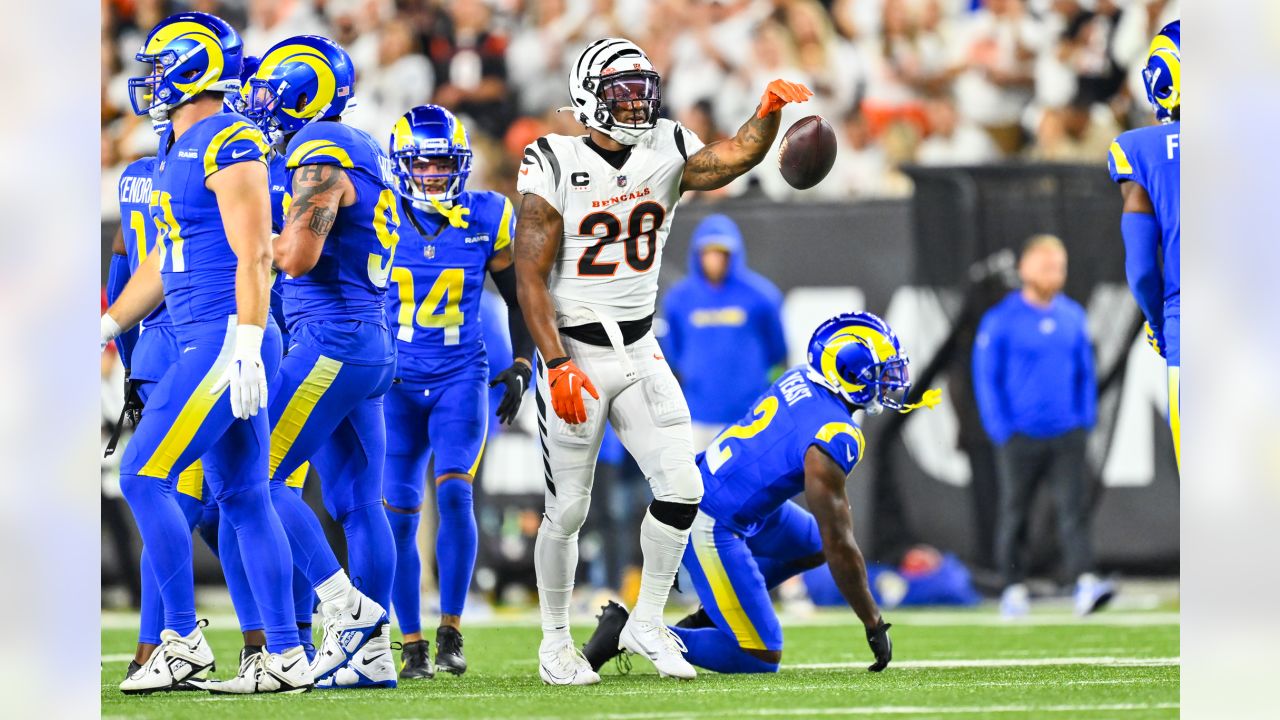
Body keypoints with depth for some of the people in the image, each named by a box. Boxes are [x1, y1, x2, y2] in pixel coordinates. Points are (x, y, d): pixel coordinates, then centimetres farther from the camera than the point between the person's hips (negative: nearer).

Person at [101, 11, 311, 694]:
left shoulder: (228, 145, -12)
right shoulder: (177, 152, 18)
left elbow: (254, 254, -18)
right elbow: (161, 264, 25)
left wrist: (246, 349, -23)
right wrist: (108, 326, 24)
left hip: (227, 340, -10)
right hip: (205, 344, 10)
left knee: (144, 476, -11)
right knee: (242, 498, 9)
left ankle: (184, 640, -7)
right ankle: (285, 655, 11)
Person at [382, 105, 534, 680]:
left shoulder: (487, 218, -1)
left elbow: (519, 299, 10)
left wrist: (522, 367, 1)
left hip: (461, 379, 0)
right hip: (396, 383, 0)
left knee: (454, 494, -19)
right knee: (399, 514, -4)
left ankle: (451, 632, -8)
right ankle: (413, 647, 5)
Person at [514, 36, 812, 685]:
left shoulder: (665, 153, 3)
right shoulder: (555, 167, -11)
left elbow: (735, 155, -16)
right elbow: (531, 277, -13)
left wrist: (769, 110, -35)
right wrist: (558, 365, -20)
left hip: (640, 350, 5)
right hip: (574, 351, -4)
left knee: (681, 486, -6)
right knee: (568, 510, 1)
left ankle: (646, 624, 10)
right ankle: (554, 642, 18)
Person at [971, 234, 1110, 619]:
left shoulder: (1073, 316, 9)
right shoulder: (1000, 320, -4)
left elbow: (1085, 372, 16)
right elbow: (986, 378, -3)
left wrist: (1086, 420, 6)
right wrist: (1001, 430, -9)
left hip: (1067, 435, 2)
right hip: (1020, 437, -2)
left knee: (1075, 506, -11)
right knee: (1014, 513, 6)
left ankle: (1085, 585, -21)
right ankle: (1014, 590, 17)